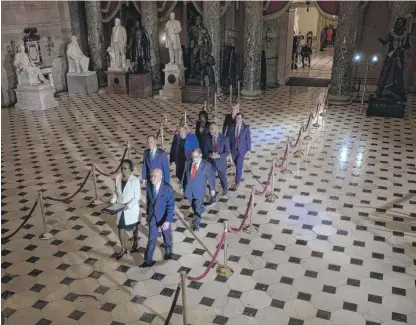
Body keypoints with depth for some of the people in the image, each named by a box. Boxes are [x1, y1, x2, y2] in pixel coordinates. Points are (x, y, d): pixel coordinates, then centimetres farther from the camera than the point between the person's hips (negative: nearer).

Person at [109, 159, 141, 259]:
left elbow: (137, 197, -17)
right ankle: (123, 249, 27)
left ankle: (135, 241, 50)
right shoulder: (118, 178, -6)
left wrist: (128, 205, -26)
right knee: (121, 228, 9)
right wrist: (113, 200, -10)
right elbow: (116, 192, 7)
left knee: (133, 227, 19)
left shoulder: (135, 180, -21)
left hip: (131, 209, -4)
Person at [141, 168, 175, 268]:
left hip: (164, 217, -2)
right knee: (151, 239, 7)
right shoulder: (149, 186, -11)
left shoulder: (168, 188, -25)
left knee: (166, 235, 22)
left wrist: (167, 221, -26)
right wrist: (148, 214, 12)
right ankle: (148, 260, 18)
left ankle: (168, 251, 49)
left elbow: (171, 205, -23)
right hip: (152, 217, 2)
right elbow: (148, 201, 4)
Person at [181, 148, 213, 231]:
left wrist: (212, 189, 6)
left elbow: (209, 177, -3)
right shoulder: (188, 163, -4)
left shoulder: (206, 165, -13)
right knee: (193, 206, 20)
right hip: (189, 189, 4)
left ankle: (196, 224, 21)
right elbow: (184, 175, 5)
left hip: (199, 191, -3)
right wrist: (183, 186, 11)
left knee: (198, 208, 3)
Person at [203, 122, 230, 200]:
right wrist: (209, 155, -23)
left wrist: (218, 156, -27)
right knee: (211, 180, 3)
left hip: (221, 163, -1)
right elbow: (205, 151, -1)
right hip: (210, 162, 1)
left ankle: (225, 188, 54)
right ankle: (213, 197, 19)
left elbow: (227, 152, -12)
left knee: (223, 178, 21)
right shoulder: (207, 138, -9)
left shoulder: (224, 138, -17)